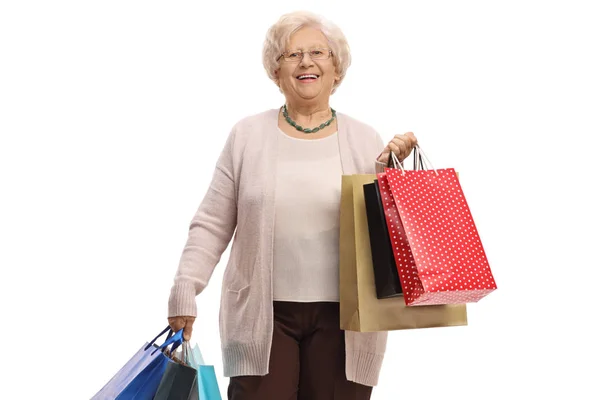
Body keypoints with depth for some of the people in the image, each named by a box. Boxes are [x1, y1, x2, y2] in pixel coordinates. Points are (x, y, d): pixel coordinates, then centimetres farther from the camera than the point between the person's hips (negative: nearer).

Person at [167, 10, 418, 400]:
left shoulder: (365, 141, 6)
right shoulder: (248, 135, 4)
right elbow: (211, 225, 4)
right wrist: (185, 289, -5)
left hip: (344, 318, 1)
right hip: (262, 316, -1)